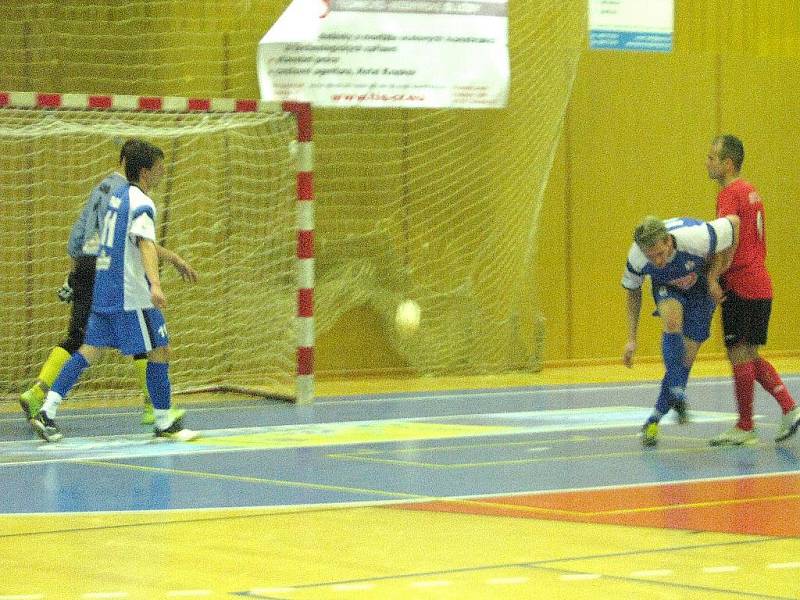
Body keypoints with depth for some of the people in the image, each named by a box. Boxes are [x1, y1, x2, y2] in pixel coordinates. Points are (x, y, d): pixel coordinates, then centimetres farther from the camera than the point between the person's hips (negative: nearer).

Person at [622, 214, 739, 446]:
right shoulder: (636, 259, -30)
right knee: (672, 318, -34)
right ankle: (677, 393, -27)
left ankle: (654, 420, 6)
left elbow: (734, 222, -22)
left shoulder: (696, 239, -41)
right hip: (667, 288, 1)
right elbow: (633, 292, -8)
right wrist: (632, 340, -9)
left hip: (701, 287, -1)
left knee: (685, 358, -6)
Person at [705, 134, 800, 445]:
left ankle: (745, 427, 2)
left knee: (739, 355, -3)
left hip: (741, 287, -9)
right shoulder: (750, 191, 17)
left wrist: (713, 277, -21)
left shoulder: (730, 193, -12)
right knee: (748, 356, 15)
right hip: (760, 284, 9)